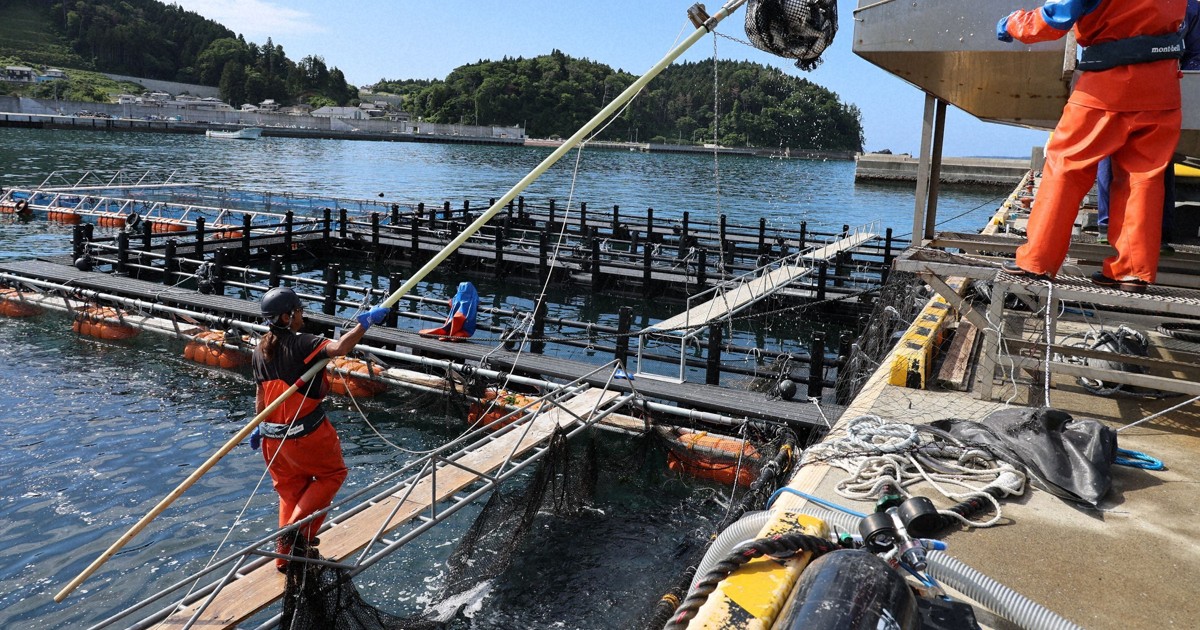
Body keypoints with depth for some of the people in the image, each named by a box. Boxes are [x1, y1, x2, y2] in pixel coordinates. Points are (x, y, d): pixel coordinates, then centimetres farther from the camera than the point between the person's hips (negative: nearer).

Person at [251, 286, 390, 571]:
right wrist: (365, 323, -31)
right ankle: (298, 530, 5)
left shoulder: (260, 350, 4)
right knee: (332, 473, 16)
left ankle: (286, 556, 28)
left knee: (290, 490, 21)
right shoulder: (300, 344, -20)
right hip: (306, 433, -7)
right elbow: (338, 348, -38)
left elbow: (260, 394, 12)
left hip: (273, 437, 8)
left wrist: (258, 426, 23)